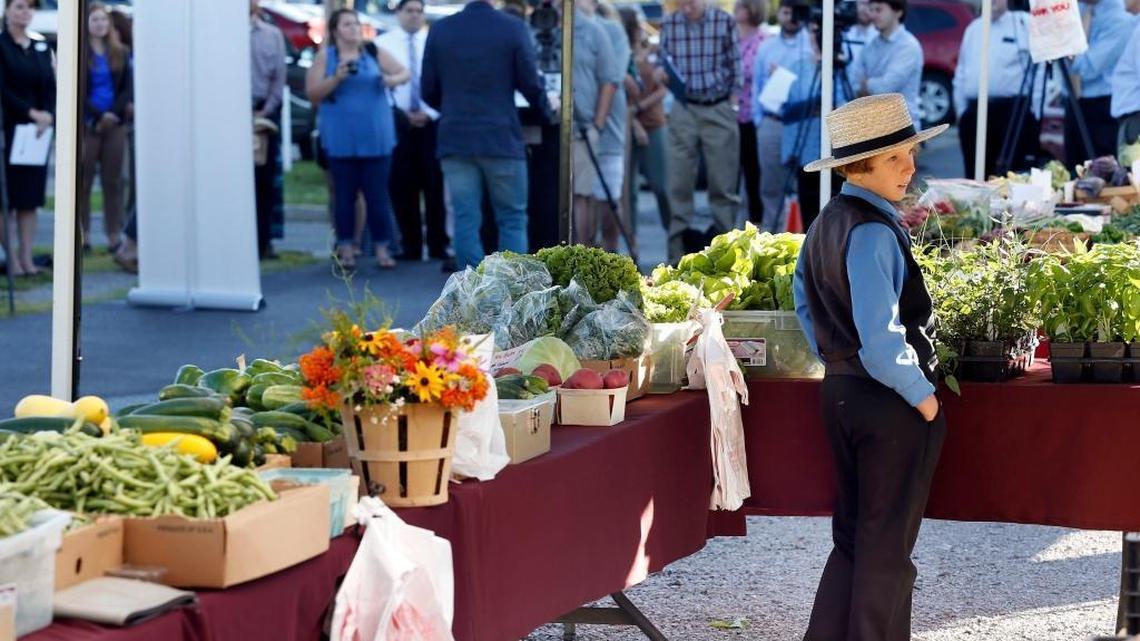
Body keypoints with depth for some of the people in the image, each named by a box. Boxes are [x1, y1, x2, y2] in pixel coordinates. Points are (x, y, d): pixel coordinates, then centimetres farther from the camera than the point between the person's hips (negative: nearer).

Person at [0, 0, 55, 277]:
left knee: (31, 196, 4)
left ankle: (26, 257, 7)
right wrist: (31, 113, -18)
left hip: (38, 131, 5)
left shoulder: (42, 48, 13)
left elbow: (51, 88, 9)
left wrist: (48, 116, -9)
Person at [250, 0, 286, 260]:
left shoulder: (273, 34, 7)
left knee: (264, 178, 6)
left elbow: (280, 76, 5)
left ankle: (262, 240, 12)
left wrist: (266, 110, -5)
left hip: (266, 111, 2)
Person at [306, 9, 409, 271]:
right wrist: (337, 78, -16)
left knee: (377, 194, 0)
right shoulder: (325, 56, 3)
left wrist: (394, 79, -15)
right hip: (341, 140, -1)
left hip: (375, 137, 1)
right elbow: (312, 93, -2)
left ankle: (382, 249, 6)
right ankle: (345, 249, 11)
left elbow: (404, 72, 7)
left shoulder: (374, 52, 6)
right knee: (345, 194, 4)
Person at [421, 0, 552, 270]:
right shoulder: (514, 28, -6)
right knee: (512, 220, 5)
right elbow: (530, 84, -1)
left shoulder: (439, 30, 3)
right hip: (502, 138, -2)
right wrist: (547, 107, 21)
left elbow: (428, 91, 8)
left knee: (466, 221, 4)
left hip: (455, 139, 2)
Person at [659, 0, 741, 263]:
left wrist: (732, 102, 1)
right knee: (679, 184, -1)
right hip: (683, 110, 1)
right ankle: (677, 252, 4)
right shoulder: (669, 25, 2)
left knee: (723, 183, 2)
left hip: (719, 110, -1)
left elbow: (735, 67, 4)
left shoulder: (725, 21, -2)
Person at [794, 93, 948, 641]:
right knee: (886, 547, 2)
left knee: (852, 535, 18)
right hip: (889, 398, -9)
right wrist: (922, 396, -15)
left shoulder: (827, 222, 7)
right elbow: (881, 342, -27)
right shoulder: (874, 233, -22)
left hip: (840, 389, 9)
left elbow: (803, 294, 23)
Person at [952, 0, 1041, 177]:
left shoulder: (1025, 24, -1)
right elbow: (961, 73, 21)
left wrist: (1035, 111, -11)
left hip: (1012, 111, -6)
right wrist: (961, 110, 15)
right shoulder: (973, 29, 18)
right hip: (974, 113, 6)